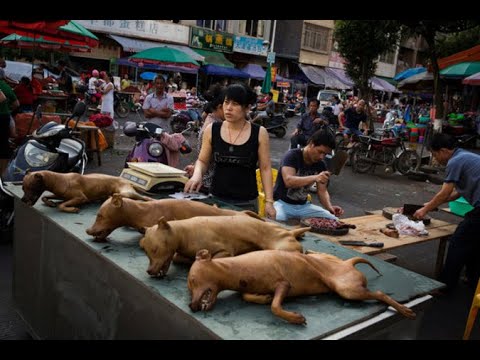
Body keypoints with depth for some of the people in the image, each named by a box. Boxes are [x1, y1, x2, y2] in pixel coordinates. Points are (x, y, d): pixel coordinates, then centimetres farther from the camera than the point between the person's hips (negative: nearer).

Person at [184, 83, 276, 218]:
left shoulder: (259, 133, -6)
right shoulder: (211, 130, -1)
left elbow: (265, 168, -1)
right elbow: (202, 161, 10)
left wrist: (269, 201, -4)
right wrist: (197, 175, -11)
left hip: (246, 202, -1)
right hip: (216, 198, 2)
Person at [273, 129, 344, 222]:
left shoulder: (320, 165, 1)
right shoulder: (292, 156, -17)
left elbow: (322, 190, 2)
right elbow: (288, 181, -32)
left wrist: (330, 207, -18)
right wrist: (314, 177, -45)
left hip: (303, 205, 6)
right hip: (283, 203, -6)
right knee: (277, 222, -38)